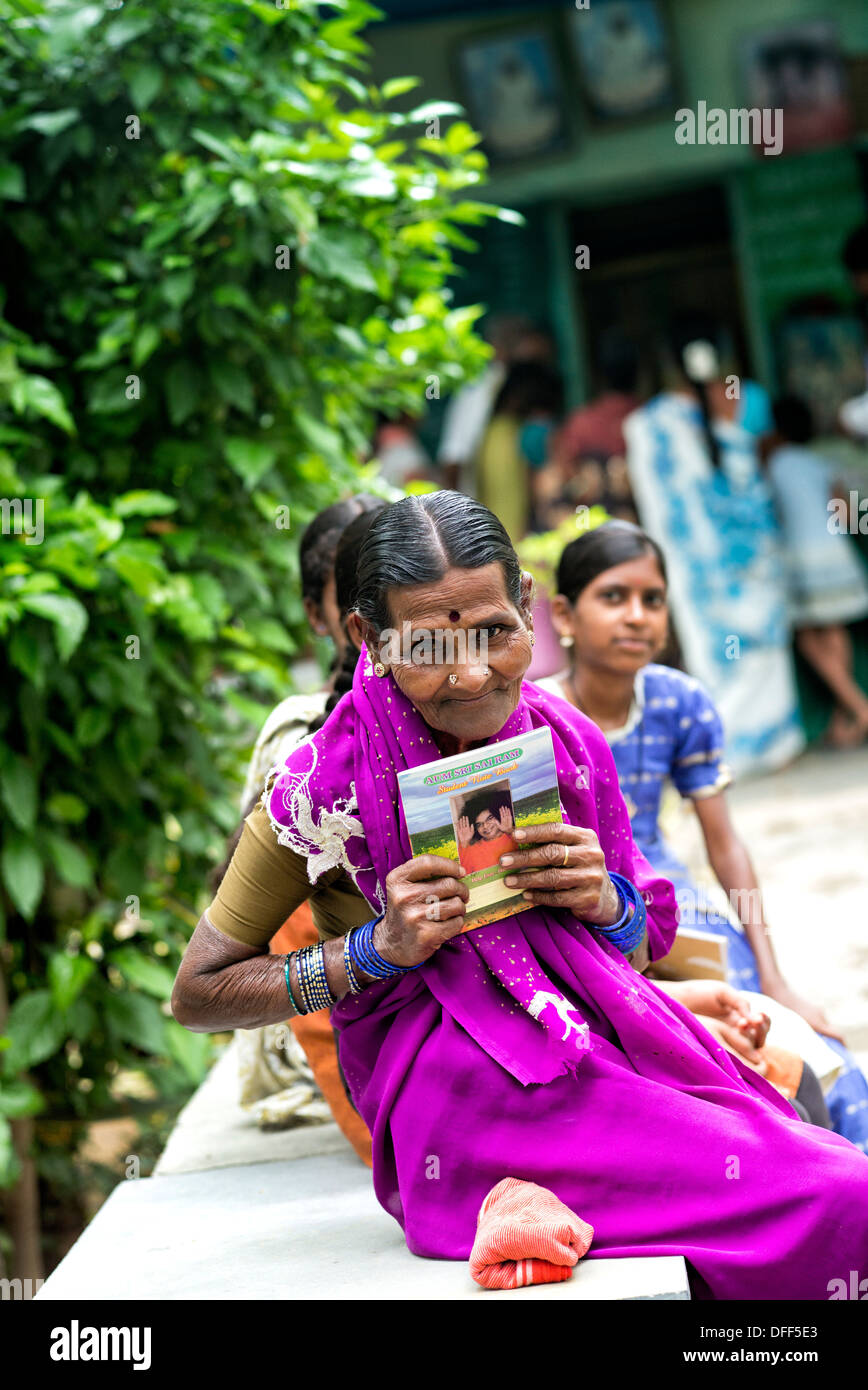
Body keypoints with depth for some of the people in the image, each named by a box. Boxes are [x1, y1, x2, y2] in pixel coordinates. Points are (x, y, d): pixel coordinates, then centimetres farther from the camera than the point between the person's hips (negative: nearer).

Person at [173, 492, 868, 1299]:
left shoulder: (564, 742, 5)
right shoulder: (328, 789, -9)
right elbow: (196, 997, -1)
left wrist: (604, 900, -7)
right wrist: (377, 948, -14)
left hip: (606, 1047, 6)